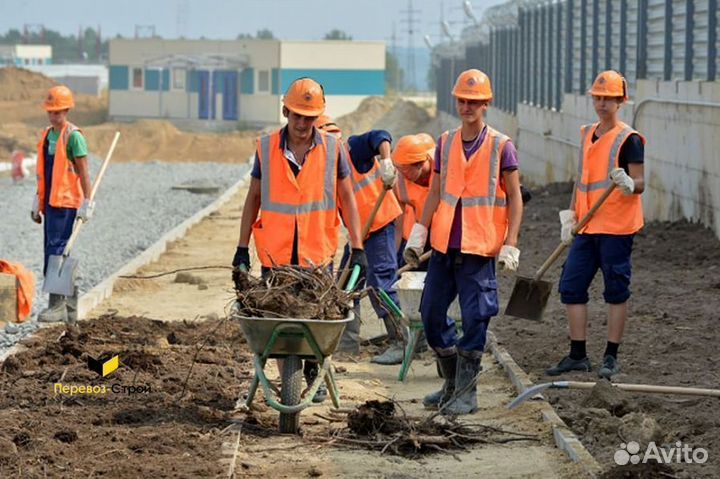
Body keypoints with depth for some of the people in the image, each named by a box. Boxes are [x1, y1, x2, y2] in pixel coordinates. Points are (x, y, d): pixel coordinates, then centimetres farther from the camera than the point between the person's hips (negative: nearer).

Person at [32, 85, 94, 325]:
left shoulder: (73, 136, -9)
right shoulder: (46, 135, 15)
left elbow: (84, 172, -11)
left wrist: (87, 203, -14)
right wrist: (37, 201, 20)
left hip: (66, 203, -8)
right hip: (50, 203, 8)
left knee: (56, 250, -13)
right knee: (60, 253, 10)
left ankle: (57, 305, -13)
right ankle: (70, 309, 15)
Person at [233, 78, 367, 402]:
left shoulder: (333, 148, 0)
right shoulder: (266, 148, 1)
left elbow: (347, 199, 5)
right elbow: (253, 198, 9)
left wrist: (357, 248, 0)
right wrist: (242, 248, 6)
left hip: (318, 254, 0)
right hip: (275, 254, 1)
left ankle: (313, 377, 23)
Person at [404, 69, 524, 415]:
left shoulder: (501, 146, -3)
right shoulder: (445, 143, 9)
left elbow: (514, 198, -1)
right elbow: (435, 193, 15)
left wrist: (510, 245, -8)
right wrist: (419, 232, 7)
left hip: (479, 249, -5)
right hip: (444, 246, 5)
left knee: (474, 319, -4)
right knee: (431, 315, 8)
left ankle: (466, 393, 4)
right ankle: (452, 383, 24)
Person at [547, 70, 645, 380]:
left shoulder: (629, 139, -7)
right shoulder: (587, 135, 14)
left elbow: (640, 184, -11)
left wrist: (628, 185, -33)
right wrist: (570, 217, 15)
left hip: (616, 228, -7)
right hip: (587, 228, 7)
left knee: (616, 291, 0)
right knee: (571, 286, 6)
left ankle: (611, 358, 8)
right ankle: (578, 355, 16)